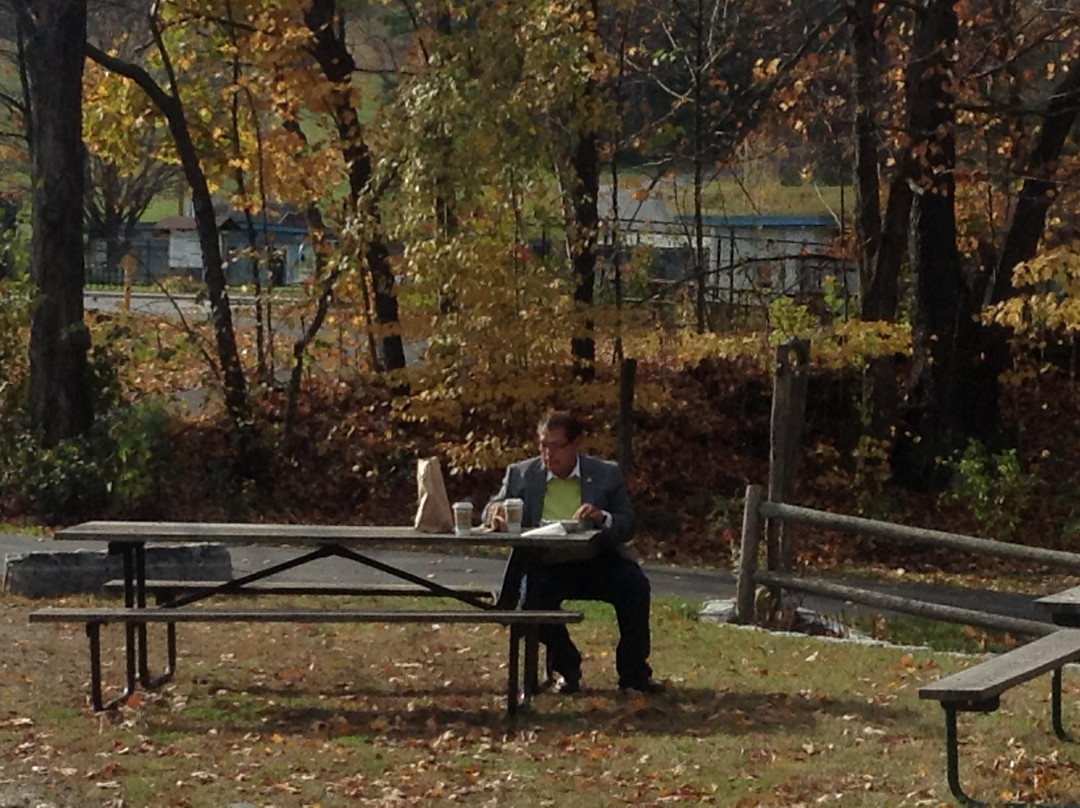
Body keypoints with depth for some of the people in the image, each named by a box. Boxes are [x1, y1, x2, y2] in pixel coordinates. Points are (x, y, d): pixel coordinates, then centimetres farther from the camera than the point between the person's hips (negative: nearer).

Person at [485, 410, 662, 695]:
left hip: (596, 563, 0)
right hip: (545, 568, 0)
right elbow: (491, 511, 7)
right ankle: (566, 668, -5)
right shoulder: (521, 475, 4)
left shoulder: (607, 474, 2)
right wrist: (495, 512, -19)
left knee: (634, 584, -28)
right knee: (532, 597, -32)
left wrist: (603, 518, -23)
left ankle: (633, 671, -9)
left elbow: (627, 527, 0)